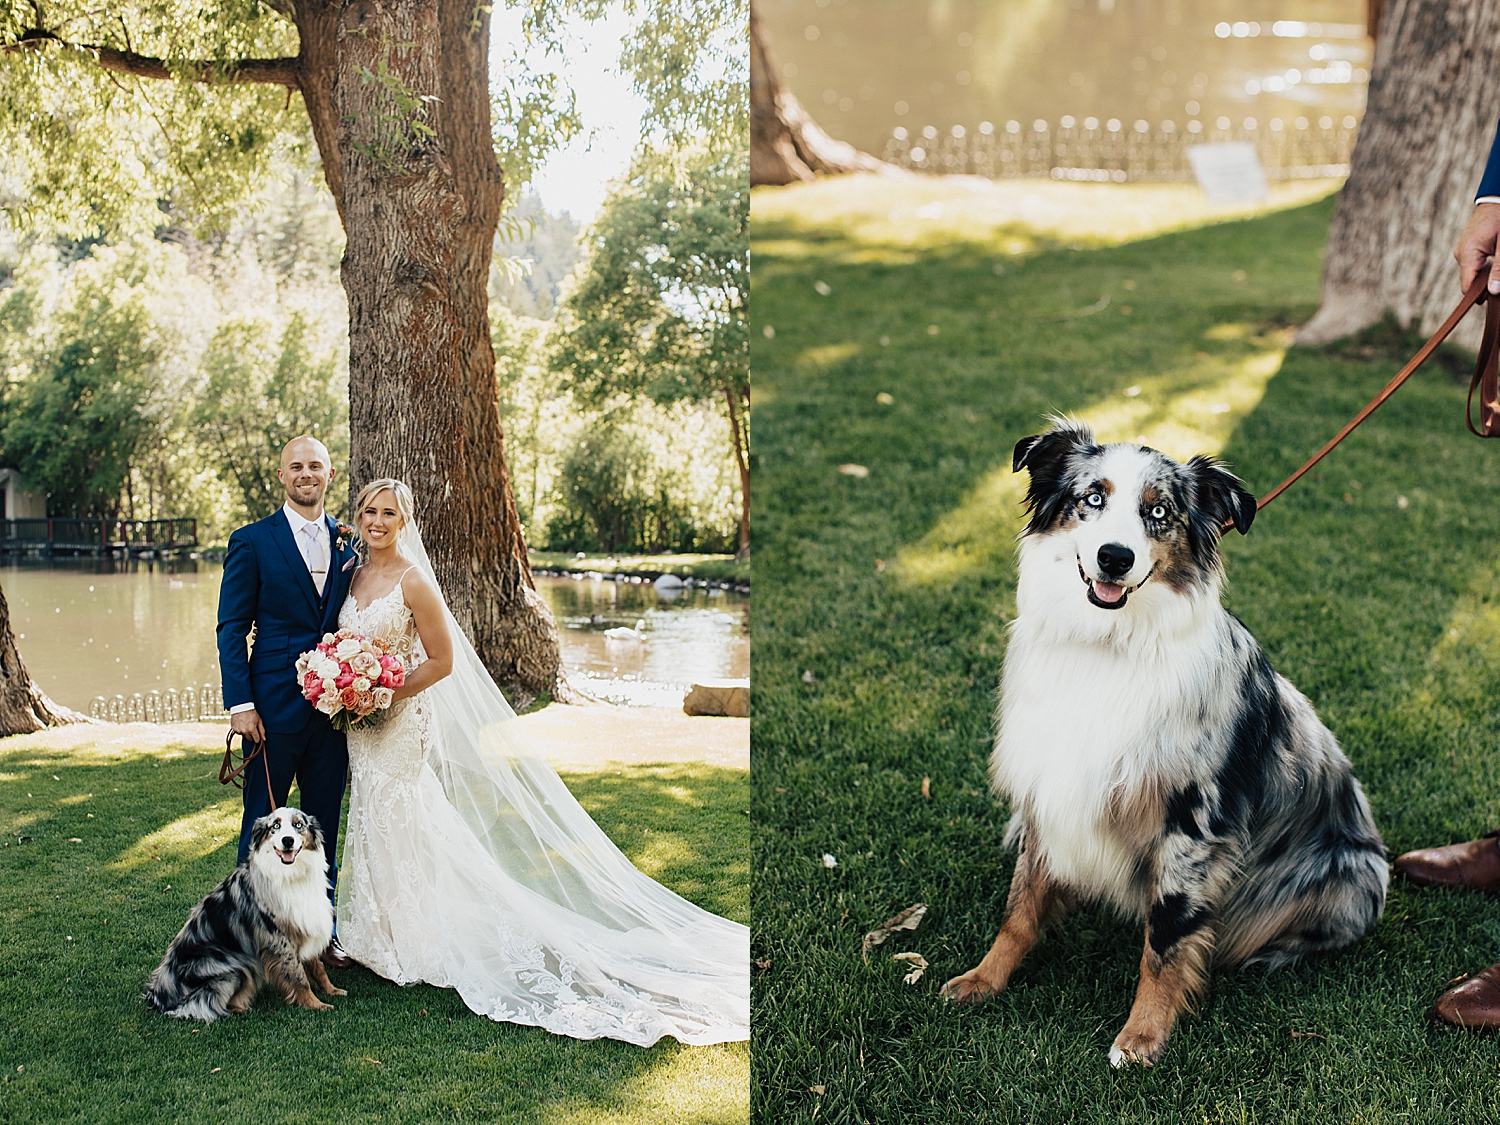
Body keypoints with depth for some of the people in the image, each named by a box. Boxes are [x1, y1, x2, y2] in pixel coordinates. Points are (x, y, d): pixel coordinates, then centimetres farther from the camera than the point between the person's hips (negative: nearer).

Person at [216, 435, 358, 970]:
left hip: (335, 703, 4)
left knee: (325, 824, 11)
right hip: (275, 704, -4)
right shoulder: (252, 541, -2)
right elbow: (232, 628, -4)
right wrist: (240, 703, -12)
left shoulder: (349, 543, 9)